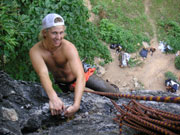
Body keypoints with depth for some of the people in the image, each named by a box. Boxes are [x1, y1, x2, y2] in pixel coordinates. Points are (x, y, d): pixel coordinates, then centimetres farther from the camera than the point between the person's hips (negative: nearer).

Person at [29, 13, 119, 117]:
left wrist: (76, 105, -61)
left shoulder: (69, 48, -35)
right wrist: (53, 97, -66)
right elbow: (43, 74, -46)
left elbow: (80, 76, -46)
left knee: (113, 93, -3)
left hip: (82, 75, -2)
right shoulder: (35, 51, -29)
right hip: (62, 84, 2)